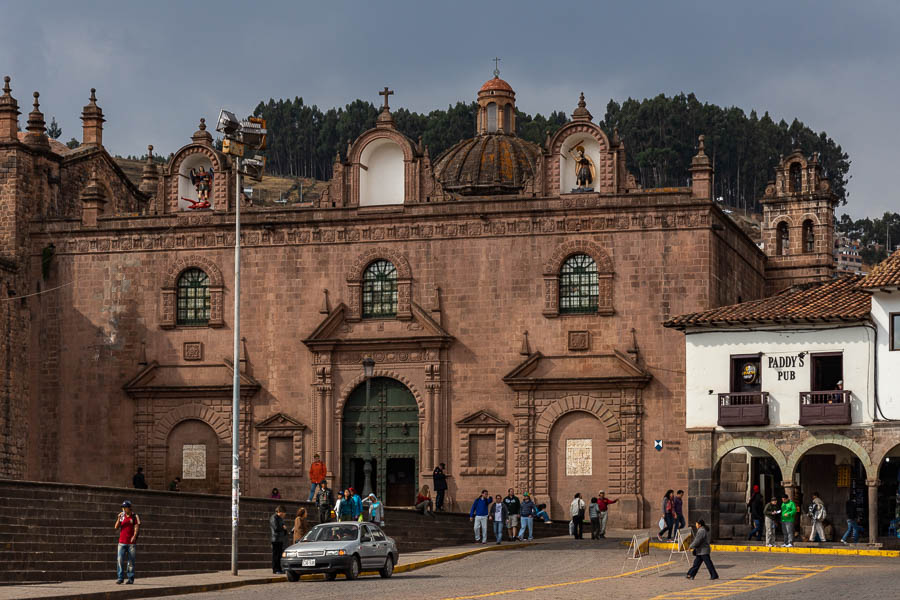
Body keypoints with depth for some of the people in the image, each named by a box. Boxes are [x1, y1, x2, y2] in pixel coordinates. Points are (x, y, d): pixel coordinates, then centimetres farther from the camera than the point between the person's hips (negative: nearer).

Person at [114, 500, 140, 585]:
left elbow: (137, 527, -8)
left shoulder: (135, 516, 0)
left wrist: (134, 536, -25)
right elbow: (116, 527, 7)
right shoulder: (121, 515, 10)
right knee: (120, 559, -6)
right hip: (122, 542, 3)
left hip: (131, 543, -3)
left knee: (131, 561, 0)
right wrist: (119, 519, -10)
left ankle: (130, 578, 6)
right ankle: (120, 578, -3)